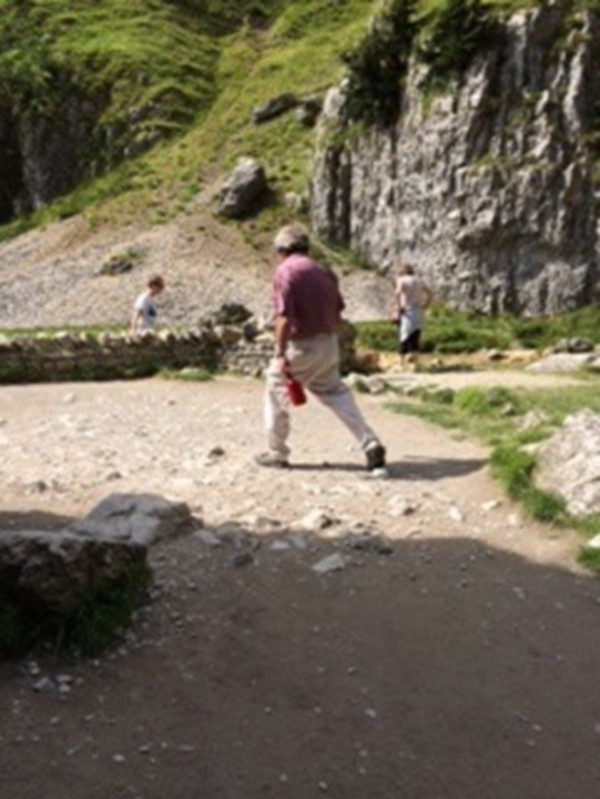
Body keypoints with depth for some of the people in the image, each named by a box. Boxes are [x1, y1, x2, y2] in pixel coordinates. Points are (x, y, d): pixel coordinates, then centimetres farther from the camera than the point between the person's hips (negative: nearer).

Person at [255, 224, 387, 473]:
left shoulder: (285, 271, -12)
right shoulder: (322, 270, 11)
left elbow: (284, 317, -22)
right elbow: (337, 312, 15)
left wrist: (280, 354, -21)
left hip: (301, 347, -6)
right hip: (329, 344, 7)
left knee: (276, 390, 13)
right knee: (335, 392, 18)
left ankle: (277, 453, 21)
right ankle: (371, 445, 10)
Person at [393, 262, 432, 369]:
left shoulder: (402, 280, -2)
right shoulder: (419, 281, 15)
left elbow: (397, 293, -21)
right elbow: (430, 293, 13)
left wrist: (398, 308, -14)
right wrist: (424, 306, 11)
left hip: (407, 313, -5)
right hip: (419, 312, 5)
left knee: (404, 338, -2)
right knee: (415, 339, 10)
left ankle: (402, 363, -4)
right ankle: (414, 363, 7)